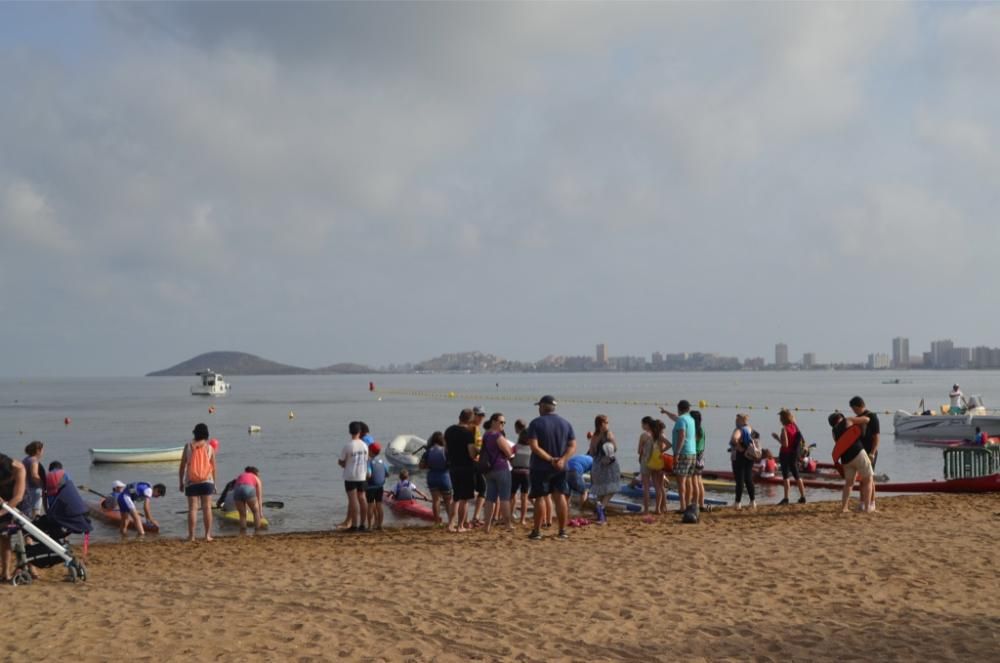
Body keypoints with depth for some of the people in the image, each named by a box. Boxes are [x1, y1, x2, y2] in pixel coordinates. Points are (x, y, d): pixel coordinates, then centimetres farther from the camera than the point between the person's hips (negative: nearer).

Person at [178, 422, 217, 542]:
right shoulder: (209, 448, 2)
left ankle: (191, 535, -2)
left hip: (191, 482, 0)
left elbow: (182, 466, 1)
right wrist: (214, 483, 13)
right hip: (206, 481, 0)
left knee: (192, 508, 0)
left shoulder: (188, 446, 1)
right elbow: (213, 467, 3)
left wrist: (181, 482, 9)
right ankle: (208, 535, 2)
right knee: (207, 508, 3)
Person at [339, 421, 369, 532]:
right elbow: (366, 460, 8)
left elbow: (342, 462, -6)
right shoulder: (364, 445, 1)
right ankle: (362, 524, 14)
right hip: (361, 476, 5)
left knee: (353, 500, -4)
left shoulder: (347, 446, -13)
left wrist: (339, 462, 16)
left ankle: (354, 525, -5)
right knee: (362, 499, 10)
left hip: (350, 476, -5)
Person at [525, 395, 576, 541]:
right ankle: (563, 531, 7)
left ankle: (537, 531, 6)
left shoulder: (536, 423, -7)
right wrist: (562, 459, -13)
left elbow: (534, 446, -17)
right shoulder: (565, 423, 7)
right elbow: (573, 445, -1)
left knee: (540, 498, 3)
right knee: (560, 497, 6)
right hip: (560, 468, 3)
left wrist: (550, 459, -18)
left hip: (540, 467, -3)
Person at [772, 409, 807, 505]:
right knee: (796, 475, 14)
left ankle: (786, 498, -8)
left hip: (785, 454, -7)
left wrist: (777, 438, -11)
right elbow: (800, 442, 9)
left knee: (786, 476, -5)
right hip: (794, 454, 7)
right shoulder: (795, 427, 5)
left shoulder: (784, 429, -16)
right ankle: (803, 497, 15)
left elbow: (785, 444, -22)